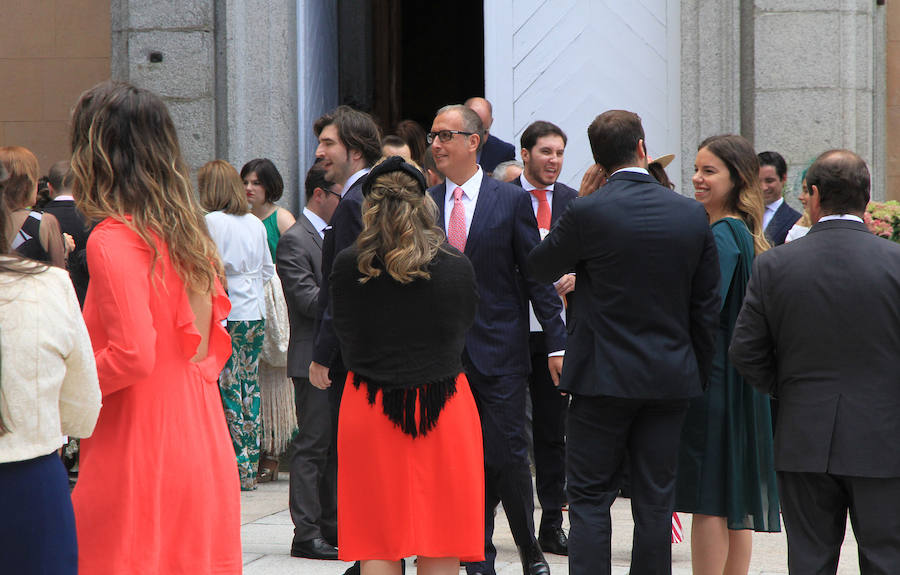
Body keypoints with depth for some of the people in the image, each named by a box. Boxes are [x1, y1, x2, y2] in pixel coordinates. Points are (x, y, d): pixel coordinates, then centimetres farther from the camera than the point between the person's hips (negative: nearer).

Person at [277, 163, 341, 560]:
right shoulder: (295, 240, -10)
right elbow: (309, 299, -19)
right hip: (313, 359, -9)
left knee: (335, 445, 12)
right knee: (312, 445, -6)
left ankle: (330, 527, 18)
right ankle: (307, 533, -3)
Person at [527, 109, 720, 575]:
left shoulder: (587, 212, -12)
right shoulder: (692, 214, 0)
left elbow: (538, 267, 5)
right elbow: (708, 306, 6)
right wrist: (697, 373, 16)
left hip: (603, 376, -3)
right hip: (671, 379, 4)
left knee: (590, 498, 3)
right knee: (655, 501, 9)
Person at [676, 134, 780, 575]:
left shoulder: (721, 237, -15)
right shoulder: (745, 234, 14)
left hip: (712, 375, -10)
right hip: (741, 378, 10)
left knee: (709, 500, -6)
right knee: (734, 502, 12)